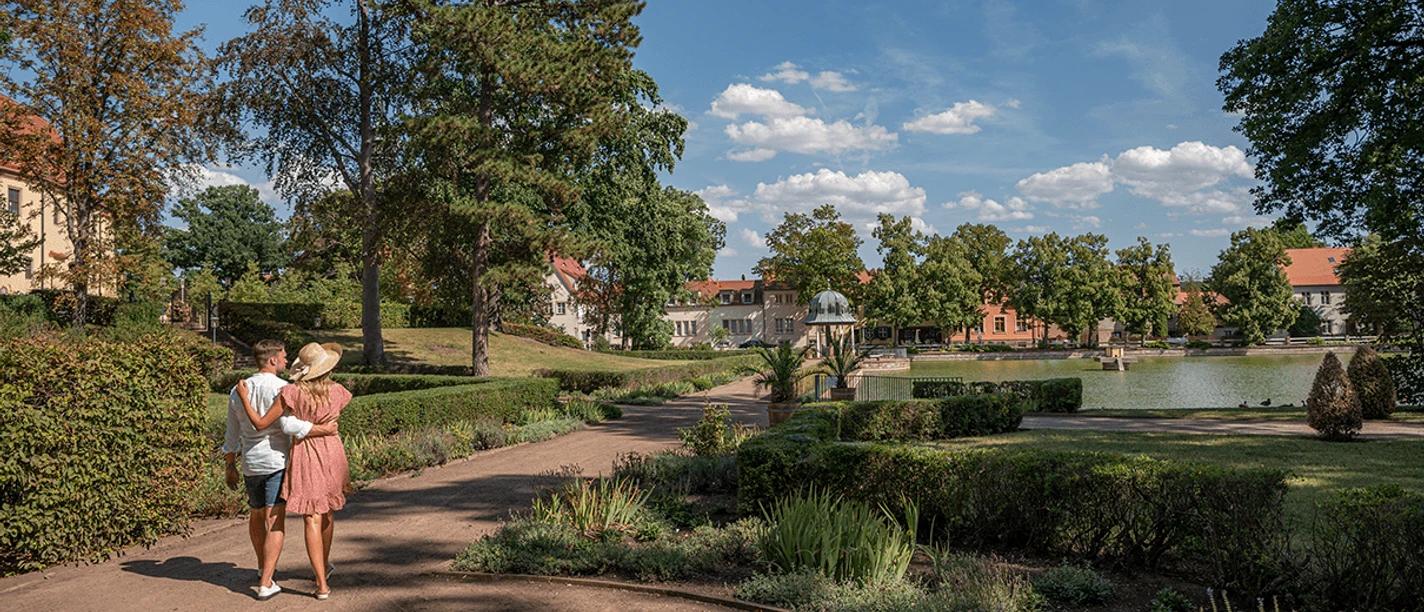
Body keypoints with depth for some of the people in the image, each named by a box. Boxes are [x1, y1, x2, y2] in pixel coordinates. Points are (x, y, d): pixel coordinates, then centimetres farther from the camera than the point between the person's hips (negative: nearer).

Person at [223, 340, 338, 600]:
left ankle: (263, 568, 42)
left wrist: (231, 466, 23)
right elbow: (289, 425, -27)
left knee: (256, 515, 24)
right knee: (275, 523, -5)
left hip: (250, 464, 7)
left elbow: (232, 435, 14)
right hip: (277, 461, -7)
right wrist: (323, 430, -19)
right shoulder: (281, 388, -13)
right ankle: (265, 584, -9)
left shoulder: (238, 390, 8)